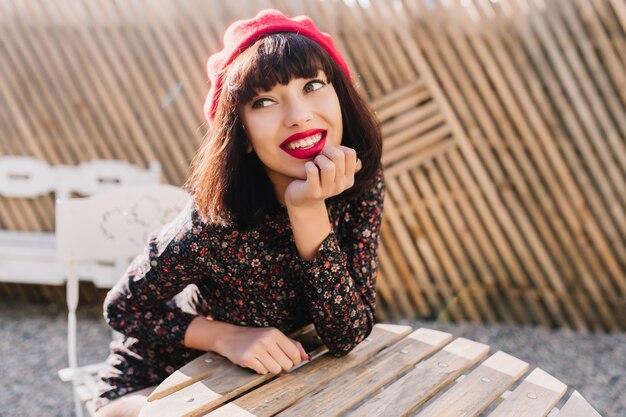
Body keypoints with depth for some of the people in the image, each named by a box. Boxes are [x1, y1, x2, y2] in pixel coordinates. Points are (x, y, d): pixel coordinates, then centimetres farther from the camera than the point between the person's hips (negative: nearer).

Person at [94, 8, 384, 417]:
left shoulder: (362, 185, -19)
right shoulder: (216, 226, -29)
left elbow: (348, 336, -21)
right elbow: (123, 307, -13)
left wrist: (309, 209, -32)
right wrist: (229, 336, -26)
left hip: (268, 377, 4)